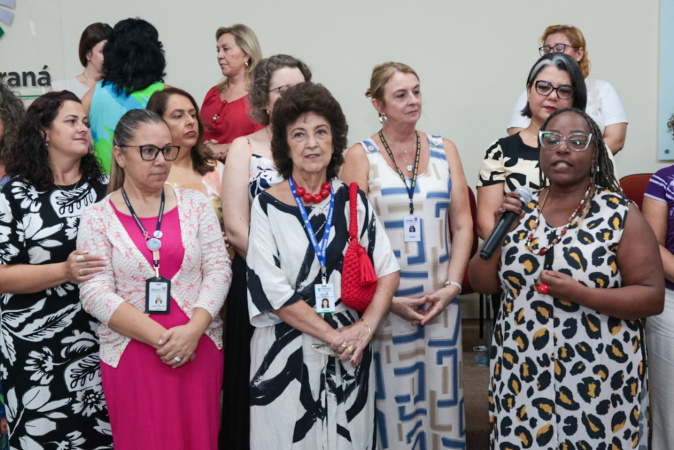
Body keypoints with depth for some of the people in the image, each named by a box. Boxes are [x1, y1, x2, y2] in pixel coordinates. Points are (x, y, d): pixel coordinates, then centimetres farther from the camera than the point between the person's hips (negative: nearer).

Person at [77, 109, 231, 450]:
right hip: (130, 354, -2)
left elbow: (218, 269, 0)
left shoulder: (195, 204, 6)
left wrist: (193, 330, -14)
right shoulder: (97, 218, 1)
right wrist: (160, 338, -15)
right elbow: (95, 294, -8)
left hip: (200, 348, 2)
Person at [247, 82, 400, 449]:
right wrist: (332, 335, -13)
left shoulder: (353, 201, 4)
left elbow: (387, 270, 4)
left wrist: (366, 326, -11)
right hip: (288, 354, -3)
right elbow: (271, 290, -12)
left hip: (350, 352, 3)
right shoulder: (267, 207, -5)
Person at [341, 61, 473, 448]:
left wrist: (452, 286, -4)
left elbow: (463, 225, 6)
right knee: (393, 393, 1)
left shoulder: (444, 150, 8)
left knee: (442, 387, 9)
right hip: (385, 299, -3)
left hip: (441, 297, 3)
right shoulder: (361, 156, -2)